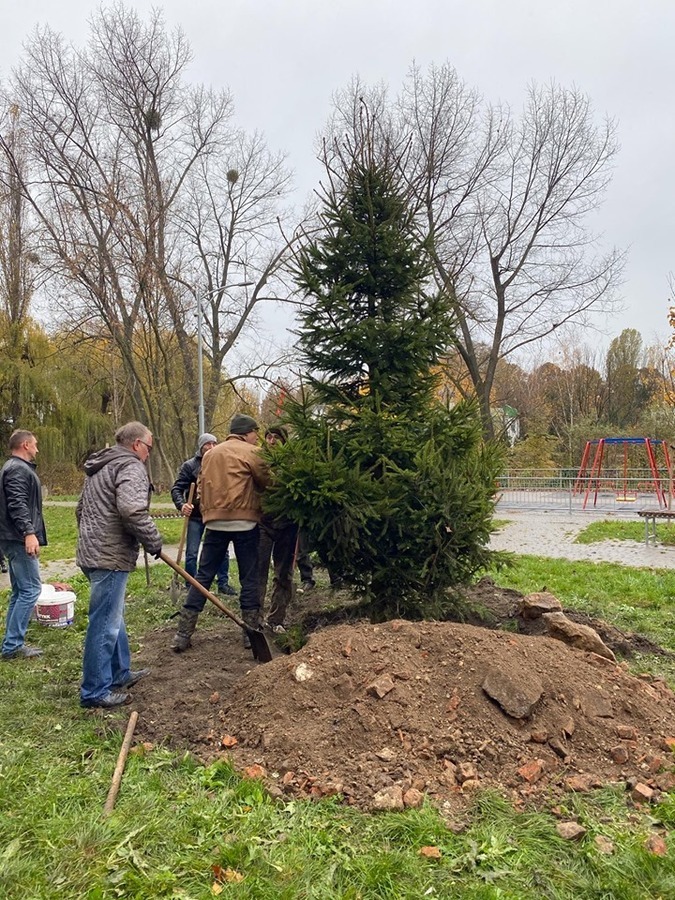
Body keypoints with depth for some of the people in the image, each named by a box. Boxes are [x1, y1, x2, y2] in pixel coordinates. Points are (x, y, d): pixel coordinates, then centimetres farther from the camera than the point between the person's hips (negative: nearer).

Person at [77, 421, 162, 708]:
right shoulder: (131, 466, -12)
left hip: (92, 552, 11)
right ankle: (95, 691, 6)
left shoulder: (100, 467, 20)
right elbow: (132, 510, -28)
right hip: (110, 556, -11)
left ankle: (119, 673, 33)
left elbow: (81, 509, 26)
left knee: (113, 617, 20)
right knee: (105, 624, -3)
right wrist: (154, 542, -16)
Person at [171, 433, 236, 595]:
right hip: (195, 516, -2)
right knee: (192, 553, 3)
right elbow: (177, 489, -7)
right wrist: (181, 504, -25)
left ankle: (223, 583, 22)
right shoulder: (189, 465, -4)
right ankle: (191, 586, 15)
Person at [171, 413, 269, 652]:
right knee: (249, 578, 5)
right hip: (244, 521, -5)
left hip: (214, 522, 5)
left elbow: (201, 486, 18)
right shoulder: (250, 452, -3)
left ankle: (183, 634, 8)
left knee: (203, 576, 8)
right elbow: (267, 483, -2)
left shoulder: (210, 454, 15)